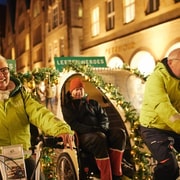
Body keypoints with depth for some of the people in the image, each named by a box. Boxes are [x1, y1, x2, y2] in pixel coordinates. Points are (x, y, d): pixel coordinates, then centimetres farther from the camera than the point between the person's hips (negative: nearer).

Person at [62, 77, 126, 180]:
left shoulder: (93, 103, 25)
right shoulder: (68, 106, 12)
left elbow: (104, 117, 18)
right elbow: (73, 124, -4)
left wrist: (102, 128, -7)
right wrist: (92, 129, -18)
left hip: (99, 132, 5)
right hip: (82, 136, -5)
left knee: (119, 133, -25)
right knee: (100, 138, -39)